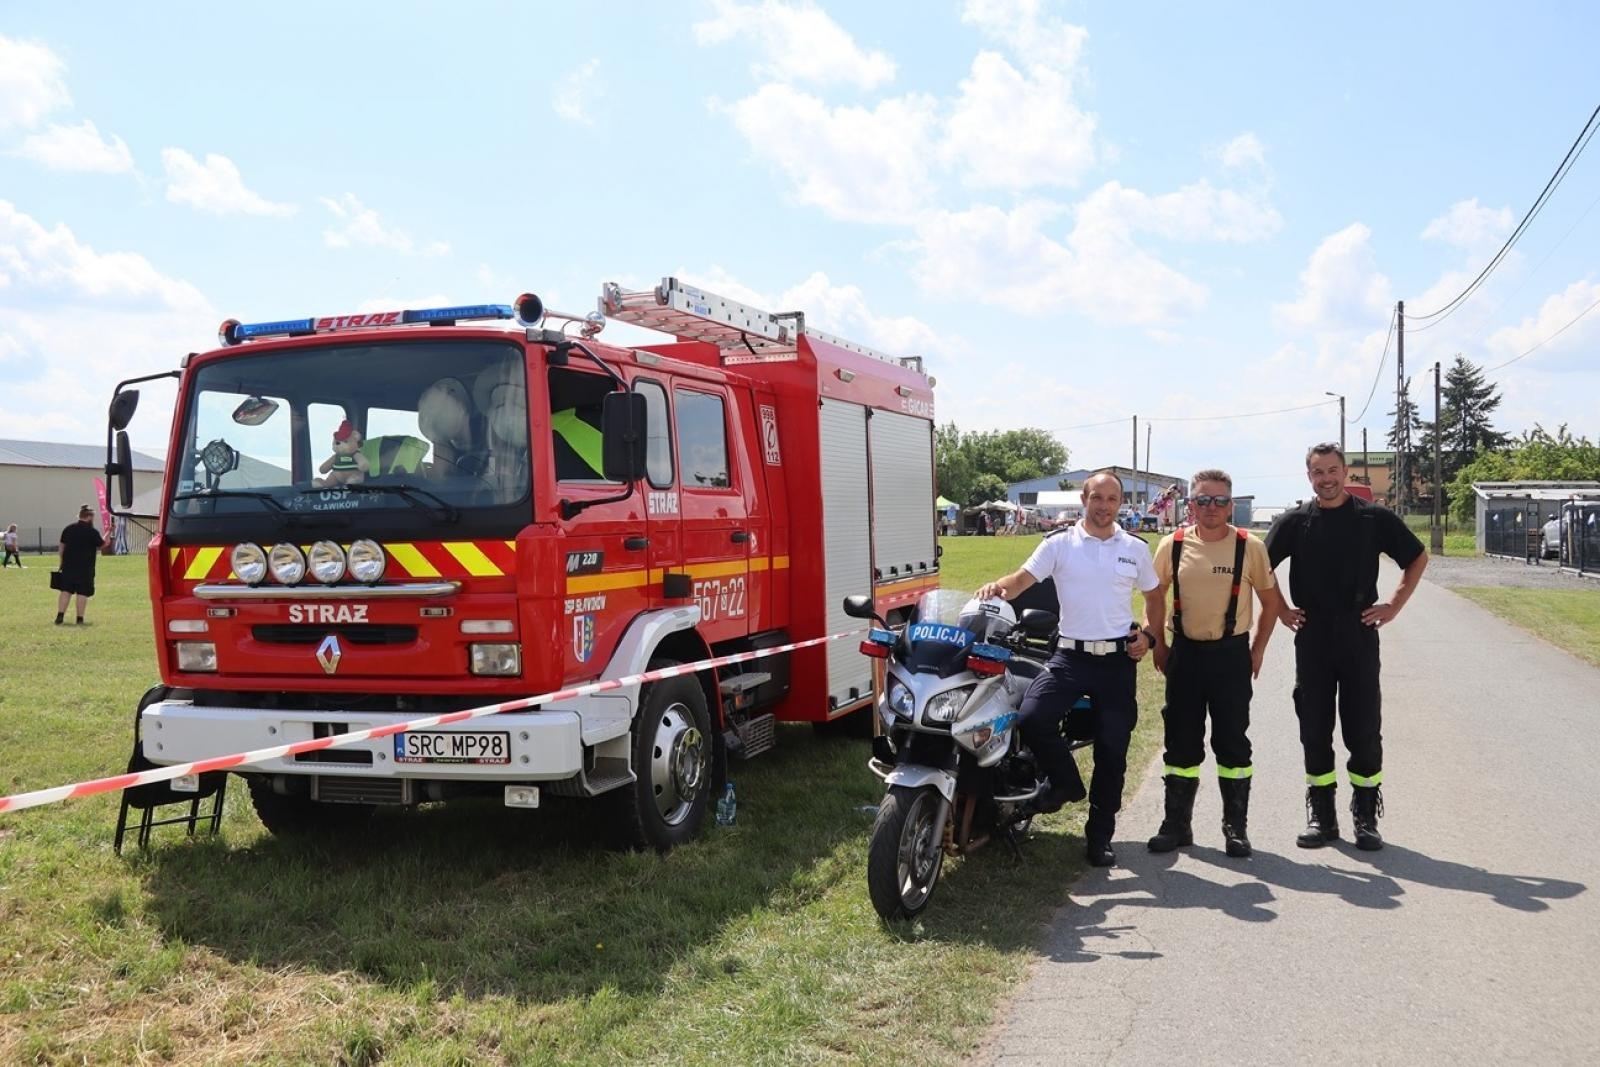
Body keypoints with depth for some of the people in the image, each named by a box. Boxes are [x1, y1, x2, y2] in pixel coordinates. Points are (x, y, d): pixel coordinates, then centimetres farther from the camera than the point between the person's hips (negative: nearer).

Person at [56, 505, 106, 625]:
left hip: (68, 566, 4)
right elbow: (102, 545, 6)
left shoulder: (68, 529, 8)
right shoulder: (92, 532, -6)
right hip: (85, 568, -4)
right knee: (82, 593, -1)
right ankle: (80, 619, -1)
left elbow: (61, 548, 10)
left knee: (65, 591, 6)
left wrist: (62, 562, 17)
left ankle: (60, 616, -1)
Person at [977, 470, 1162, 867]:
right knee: (1032, 718, -24)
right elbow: (1023, 578, -10)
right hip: (1070, 655, -2)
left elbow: (1154, 597, 18)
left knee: (1112, 750, 5)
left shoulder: (1135, 548, 7)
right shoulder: (1060, 543, 0)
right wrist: (999, 587, -33)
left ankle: (1099, 836, 21)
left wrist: (1148, 634, 1)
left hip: (1117, 658, 2)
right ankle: (1066, 781, 5)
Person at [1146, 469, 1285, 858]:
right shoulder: (1172, 545, 0)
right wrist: (1158, 646, 8)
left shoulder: (1249, 546, -5)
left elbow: (1271, 601, 6)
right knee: (1181, 741, 7)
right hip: (1185, 652, 2)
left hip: (1232, 654, -1)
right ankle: (1177, 824, 18)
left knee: (1233, 742, 4)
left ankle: (1236, 826, 16)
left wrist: (1258, 650, 4)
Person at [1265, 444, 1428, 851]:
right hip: (1312, 638, 1)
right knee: (1314, 730, 6)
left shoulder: (1375, 518, 1)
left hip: (1360, 636, -1)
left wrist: (1395, 604, 4)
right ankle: (1321, 815, 15)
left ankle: (1366, 817, 12)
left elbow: (1418, 557, 11)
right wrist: (1280, 610, 4)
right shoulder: (1294, 522, 3)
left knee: (1365, 730, 2)